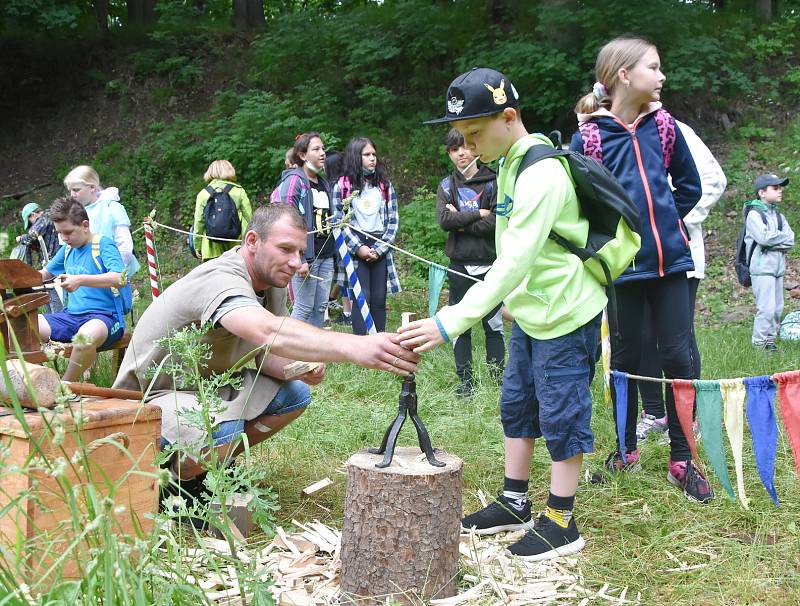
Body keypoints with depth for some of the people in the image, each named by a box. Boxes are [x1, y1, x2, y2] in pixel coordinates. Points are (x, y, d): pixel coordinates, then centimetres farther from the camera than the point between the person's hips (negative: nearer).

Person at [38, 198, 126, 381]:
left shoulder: (103, 244, -5)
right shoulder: (67, 249, 16)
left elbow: (119, 279, -21)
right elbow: (45, 273, 32)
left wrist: (80, 280, -32)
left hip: (105, 315, -7)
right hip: (70, 316, 7)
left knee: (86, 336, -41)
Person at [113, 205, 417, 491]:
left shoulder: (274, 285, -1)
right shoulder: (220, 280, -31)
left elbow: (265, 353, 4)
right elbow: (271, 332, -49)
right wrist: (355, 347, -62)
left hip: (208, 384, 9)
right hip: (152, 394, -9)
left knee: (295, 394, -2)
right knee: (222, 432, -36)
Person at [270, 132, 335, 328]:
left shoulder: (324, 183, 17)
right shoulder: (294, 180, -9)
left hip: (326, 255, 8)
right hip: (305, 255, -8)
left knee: (321, 307, 10)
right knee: (305, 308, -5)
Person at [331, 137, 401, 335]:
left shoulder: (385, 185, 10)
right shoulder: (343, 186, 2)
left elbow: (393, 220, 7)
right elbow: (339, 221, -1)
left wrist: (380, 248, -5)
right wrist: (358, 248, -10)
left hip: (380, 250, 3)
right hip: (356, 250, -3)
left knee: (379, 299, 4)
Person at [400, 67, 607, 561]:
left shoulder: (542, 174, -25)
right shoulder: (512, 164, 7)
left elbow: (515, 261, -33)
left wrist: (450, 322, -37)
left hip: (565, 316, -10)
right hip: (530, 313, 10)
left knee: (561, 415, 0)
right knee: (517, 405, 17)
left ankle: (561, 523, 14)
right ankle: (515, 503, 31)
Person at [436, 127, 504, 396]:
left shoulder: (492, 182, -1)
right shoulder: (446, 185, 7)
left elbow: (497, 222, -12)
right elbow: (444, 220, -8)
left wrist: (461, 221, -9)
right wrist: (478, 214, -12)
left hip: (489, 263, -2)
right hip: (459, 264, 2)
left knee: (493, 323, 6)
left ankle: (498, 373, 16)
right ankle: (465, 378, 14)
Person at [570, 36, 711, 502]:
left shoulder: (662, 124, 4)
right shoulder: (589, 135, -7)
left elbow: (689, 185, 14)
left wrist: (665, 222, 8)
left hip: (670, 259, 3)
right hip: (620, 264, -2)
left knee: (678, 356, 1)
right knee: (626, 358, 10)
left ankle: (682, 459, 13)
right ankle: (627, 450, 28)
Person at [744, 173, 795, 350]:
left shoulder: (779, 216, 16)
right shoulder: (754, 214, -6)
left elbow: (791, 239, 4)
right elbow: (764, 237, -20)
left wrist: (773, 239, -11)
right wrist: (782, 238, -5)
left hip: (778, 267, 8)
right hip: (762, 268, -7)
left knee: (777, 308, 8)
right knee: (767, 308, -11)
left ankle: (770, 338, 17)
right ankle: (759, 342, -3)